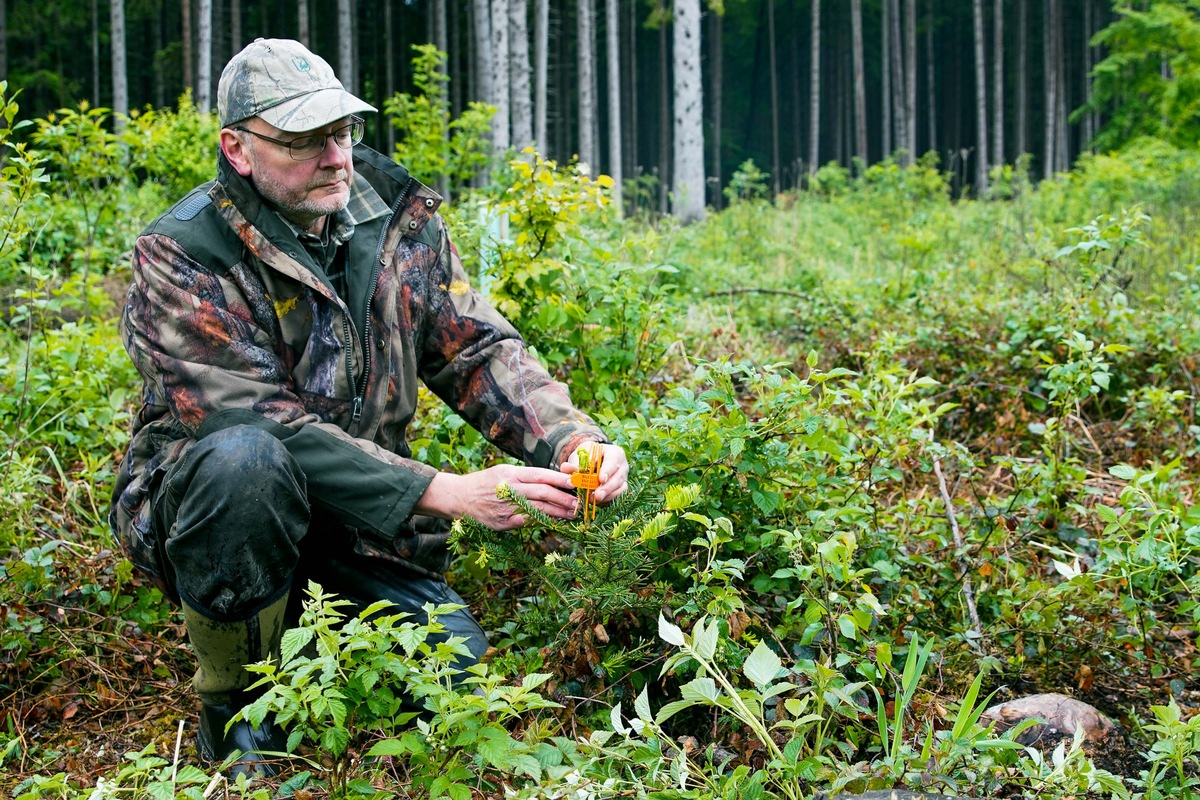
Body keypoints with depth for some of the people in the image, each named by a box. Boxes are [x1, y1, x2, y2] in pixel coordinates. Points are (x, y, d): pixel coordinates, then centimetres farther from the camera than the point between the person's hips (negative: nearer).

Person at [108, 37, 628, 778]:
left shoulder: (398, 216, -3)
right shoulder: (183, 258, -21)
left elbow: (479, 349, -5)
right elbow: (269, 428, -29)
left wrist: (571, 438, -25)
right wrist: (445, 493, -36)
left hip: (361, 519, 4)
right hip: (201, 512, -4)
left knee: (462, 675, -13)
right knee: (246, 460, -38)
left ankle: (305, 623, 19)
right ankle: (237, 711, -14)